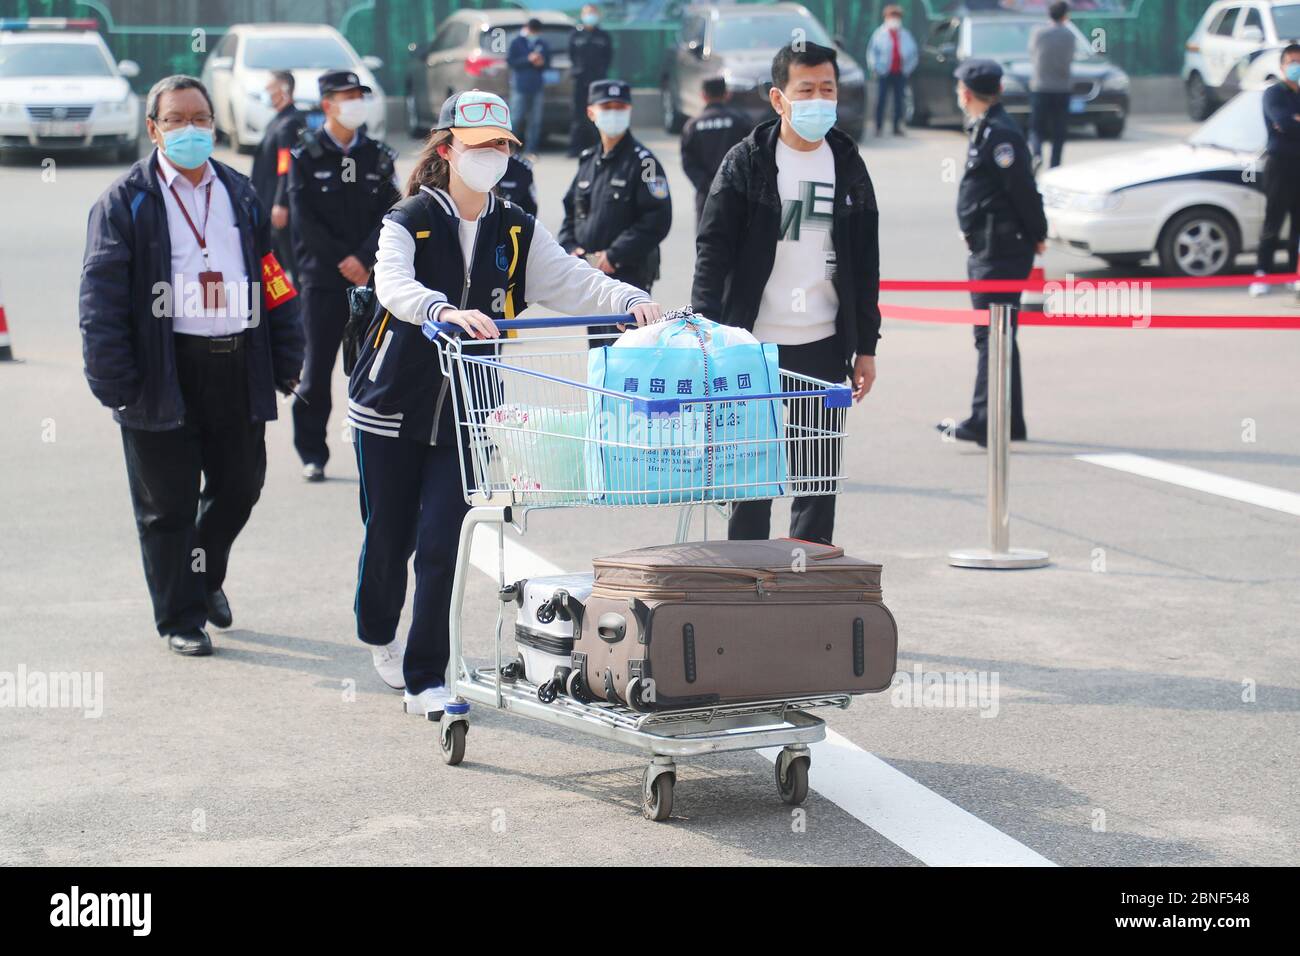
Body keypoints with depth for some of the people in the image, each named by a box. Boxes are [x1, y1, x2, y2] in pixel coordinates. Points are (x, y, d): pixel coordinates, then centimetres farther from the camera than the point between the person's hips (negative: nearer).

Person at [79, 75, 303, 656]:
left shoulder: (240, 195, 14)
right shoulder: (127, 201, -1)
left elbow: (273, 280, 16)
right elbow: (102, 297, -6)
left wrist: (286, 361, 10)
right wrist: (112, 380, -14)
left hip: (237, 367, 4)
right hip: (165, 372, -4)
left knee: (240, 487, 11)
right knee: (168, 504, 3)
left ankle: (206, 573, 38)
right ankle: (181, 618, 15)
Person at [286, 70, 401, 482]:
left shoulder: (377, 155, 9)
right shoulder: (306, 155, 0)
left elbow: (391, 214, 3)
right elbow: (304, 219, -6)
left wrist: (364, 259, -11)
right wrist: (343, 260, -11)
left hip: (372, 278, 2)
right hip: (322, 278, -2)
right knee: (317, 369, 0)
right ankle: (312, 454, 8)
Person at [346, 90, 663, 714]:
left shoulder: (517, 231, 7)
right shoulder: (409, 221, -7)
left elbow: (571, 281, -3)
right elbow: (394, 285, -26)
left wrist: (630, 301, -23)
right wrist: (446, 312, -47)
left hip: (465, 416, 2)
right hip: (392, 409, -2)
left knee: (441, 544, -6)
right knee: (389, 539, 8)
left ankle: (424, 681, 3)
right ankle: (378, 636, 38)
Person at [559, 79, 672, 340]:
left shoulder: (642, 162, -6)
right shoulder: (588, 160, 15)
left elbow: (658, 220, -13)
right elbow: (570, 212, 22)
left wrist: (615, 255, -16)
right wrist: (570, 248, 3)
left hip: (629, 276, -7)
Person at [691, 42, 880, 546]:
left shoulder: (847, 165, 9)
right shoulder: (746, 162, -2)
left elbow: (865, 264, 13)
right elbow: (712, 252, -6)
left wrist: (866, 345, 10)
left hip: (825, 345, 3)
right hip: (755, 344, -3)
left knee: (820, 473, 6)